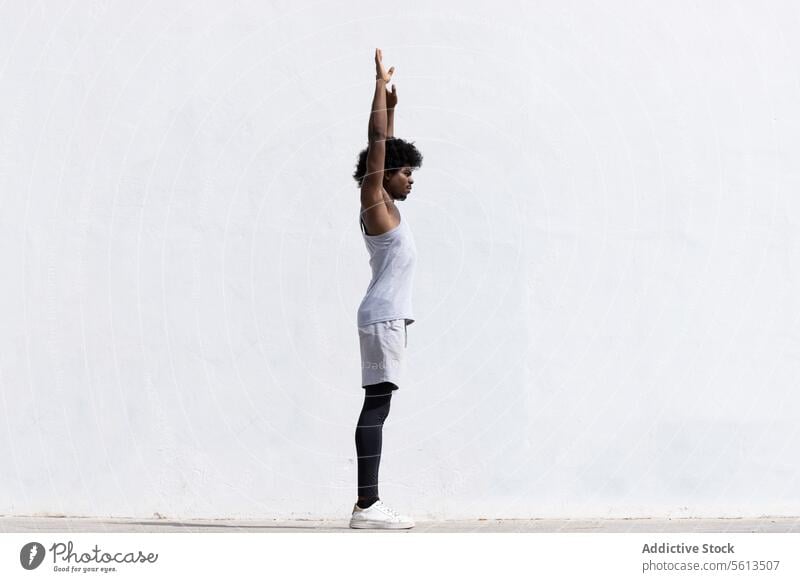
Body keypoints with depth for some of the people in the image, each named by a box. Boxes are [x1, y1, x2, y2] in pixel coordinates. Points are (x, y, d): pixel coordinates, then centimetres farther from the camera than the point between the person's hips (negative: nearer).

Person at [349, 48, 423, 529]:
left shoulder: (385, 206, 17)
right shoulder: (376, 204, -6)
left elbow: (385, 146, 30)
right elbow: (377, 143, -11)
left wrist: (391, 107, 31)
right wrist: (381, 85, -7)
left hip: (389, 317, 10)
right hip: (383, 317, -10)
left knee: (378, 408, 6)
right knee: (376, 407, -13)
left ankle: (369, 503, 5)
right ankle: (366, 506, -16)